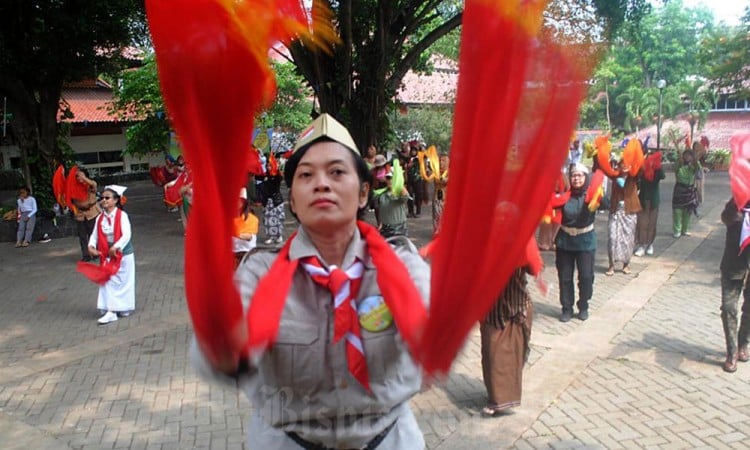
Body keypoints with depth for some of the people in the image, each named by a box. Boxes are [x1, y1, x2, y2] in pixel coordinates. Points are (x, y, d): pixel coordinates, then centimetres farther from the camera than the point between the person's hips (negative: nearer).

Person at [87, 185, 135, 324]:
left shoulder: (122, 215, -15)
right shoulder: (100, 218, 1)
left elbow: (126, 235, -23)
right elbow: (94, 235, 2)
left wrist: (116, 247, -30)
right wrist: (91, 246, -15)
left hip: (123, 254, -4)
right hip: (107, 256, 4)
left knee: (124, 282, 8)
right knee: (108, 282, 1)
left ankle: (124, 308, 23)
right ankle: (111, 311, 5)